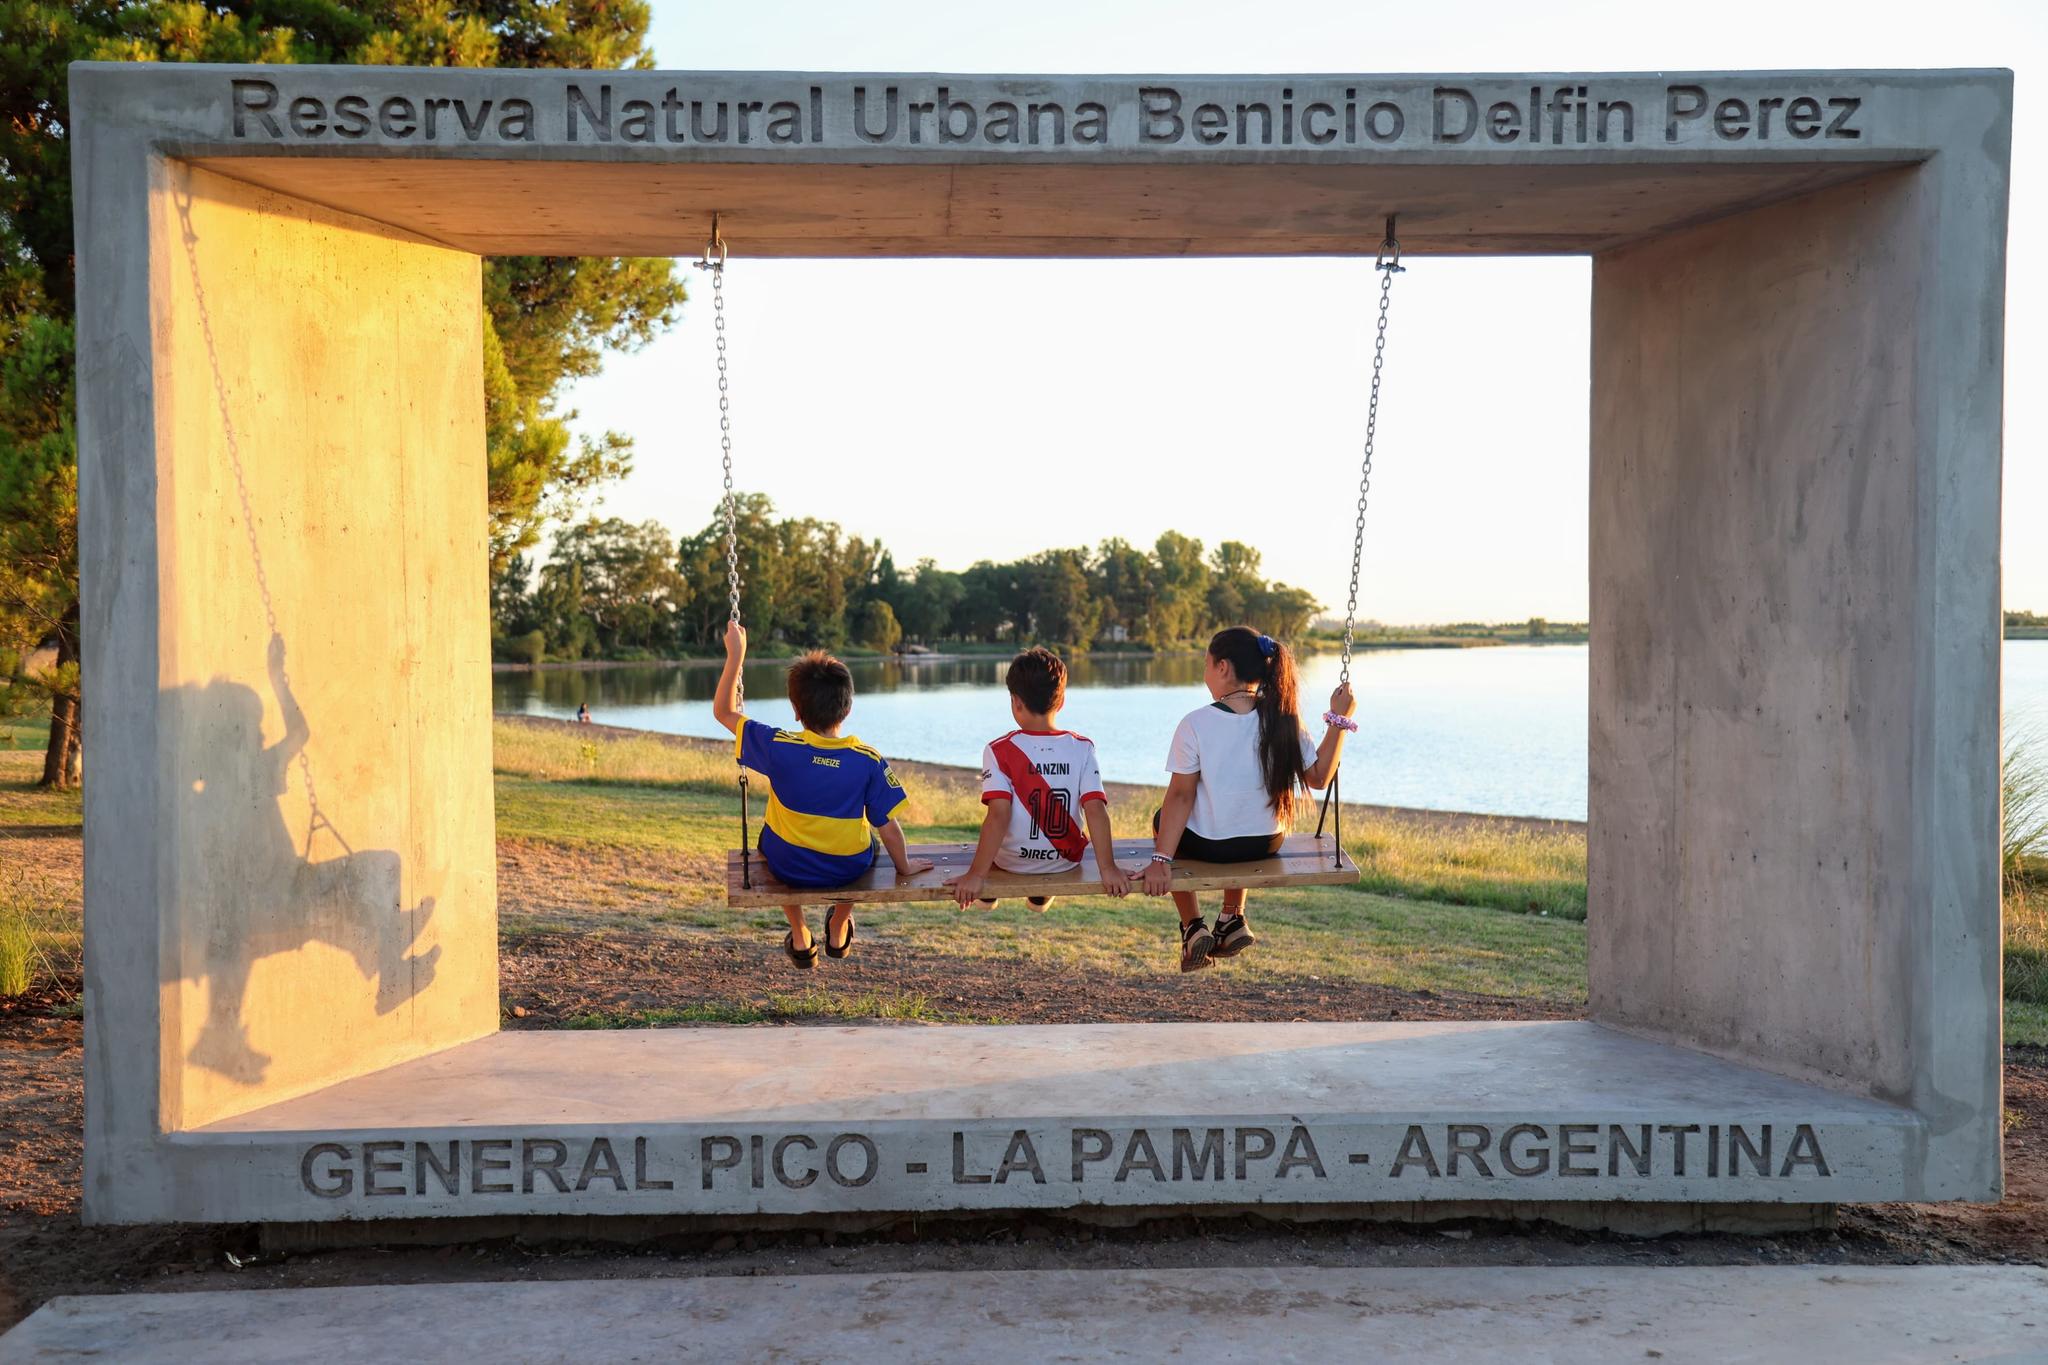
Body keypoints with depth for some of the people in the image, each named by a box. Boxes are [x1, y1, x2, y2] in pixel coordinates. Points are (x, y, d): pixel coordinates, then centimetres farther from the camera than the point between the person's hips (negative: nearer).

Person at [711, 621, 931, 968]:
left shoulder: (779, 747, -21)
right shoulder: (870, 761, -20)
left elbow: (723, 711, -8)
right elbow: (888, 828, -13)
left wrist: (736, 653, -5)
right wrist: (904, 867, 5)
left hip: (788, 871, 0)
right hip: (849, 872, 0)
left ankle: (800, 939, 39)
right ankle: (839, 930, 48)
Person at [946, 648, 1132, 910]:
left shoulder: (999, 751, -21)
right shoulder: (1082, 749, -14)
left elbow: (998, 815, -28)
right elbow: (1096, 810, -21)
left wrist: (976, 875, -27)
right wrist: (1108, 869, -18)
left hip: (1013, 862, -2)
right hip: (1065, 862, 2)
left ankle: (989, 893, 52)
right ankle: (1041, 896, 54)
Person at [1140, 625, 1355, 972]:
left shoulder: (1195, 724, -20)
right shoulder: (1283, 721, -12)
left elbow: (1181, 796, -19)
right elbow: (1319, 778, -4)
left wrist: (1160, 860, -16)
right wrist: (1339, 720, 3)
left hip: (1207, 845, -4)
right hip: (1266, 845, 4)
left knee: (1162, 818, 30)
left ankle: (1193, 927, 24)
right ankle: (1233, 920, 37)